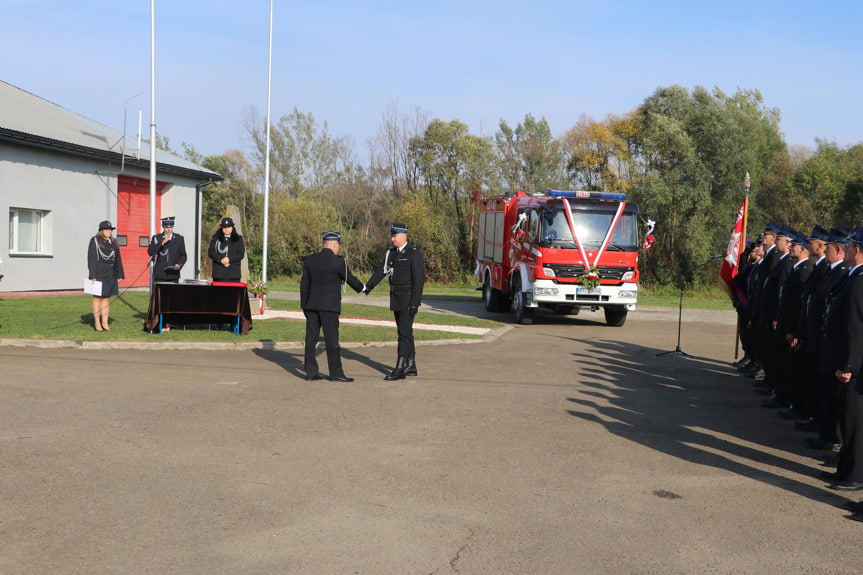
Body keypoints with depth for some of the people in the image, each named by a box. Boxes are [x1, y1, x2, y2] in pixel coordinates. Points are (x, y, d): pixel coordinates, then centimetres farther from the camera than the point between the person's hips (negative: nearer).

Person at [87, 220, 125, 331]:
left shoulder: (113, 243, 14)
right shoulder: (95, 241, -3)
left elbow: (118, 260, 14)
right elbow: (91, 259, -8)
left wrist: (119, 275, 8)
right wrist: (93, 276, -14)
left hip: (110, 275, 5)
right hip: (99, 274, -5)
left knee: (107, 298, 6)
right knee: (98, 298, 0)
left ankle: (105, 322, 9)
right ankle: (97, 323, 5)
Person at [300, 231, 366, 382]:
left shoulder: (310, 260, 6)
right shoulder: (338, 262, -10)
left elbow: (304, 283, 9)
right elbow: (350, 279, 3)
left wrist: (304, 305, 16)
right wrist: (361, 288, 23)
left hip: (311, 305, 5)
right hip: (329, 306, -5)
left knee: (311, 338, 7)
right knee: (331, 339, -1)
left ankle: (311, 372, 10)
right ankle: (336, 373, 3)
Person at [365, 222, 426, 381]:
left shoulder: (414, 254, -11)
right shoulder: (391, 253, 11)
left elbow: (418, 280, -15)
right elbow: (382, 271, 2)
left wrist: (415, 303, -20)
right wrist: (369, 285, -14)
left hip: (408, 298, -8)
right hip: (396, 297, 8)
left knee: (404, 332, -10)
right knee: (405, 332, 12)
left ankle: (400, 369, -11)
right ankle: (411, 366, 20)